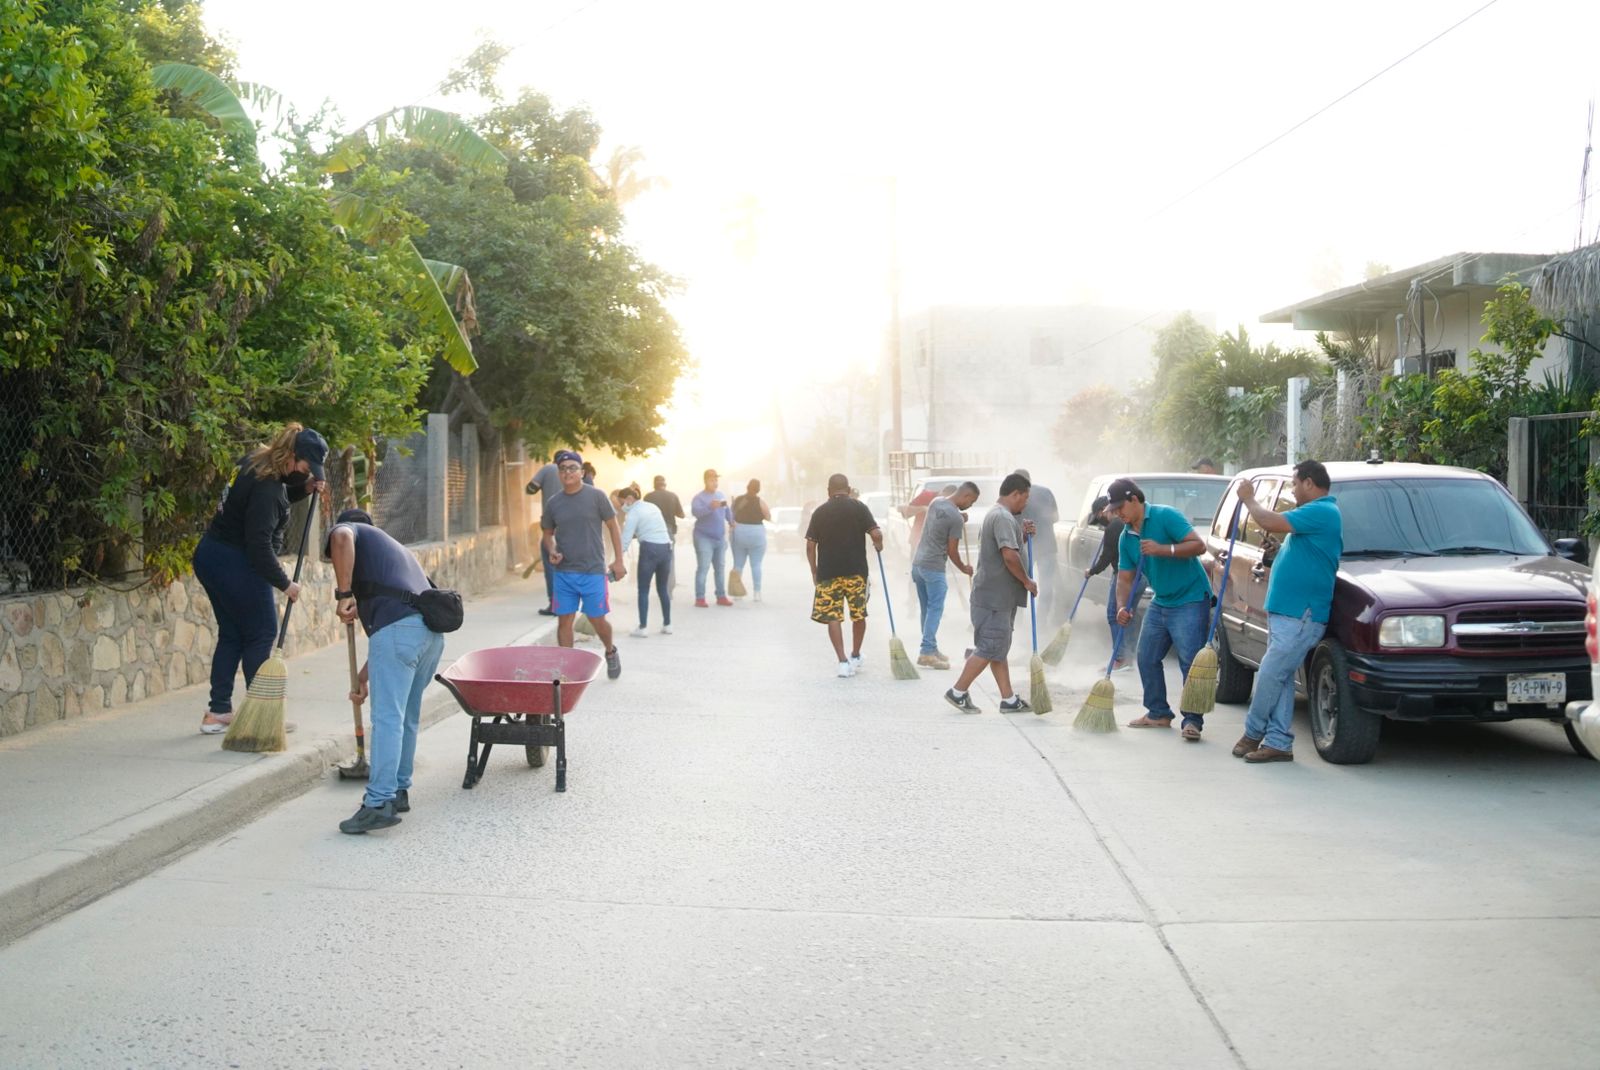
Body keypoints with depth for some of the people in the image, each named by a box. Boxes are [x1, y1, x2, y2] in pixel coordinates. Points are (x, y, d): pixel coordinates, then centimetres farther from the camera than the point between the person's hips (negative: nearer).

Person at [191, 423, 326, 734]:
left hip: (209, 557, 10)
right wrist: (284, 583, -14)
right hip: (237, 565, -10)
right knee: (261, 634, 2)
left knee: (231, 634, 15)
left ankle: (217, 713, 17)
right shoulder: (266, 486, -24)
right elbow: (259, 545, -24)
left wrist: (304, 488, 4)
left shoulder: (258, 462, 5)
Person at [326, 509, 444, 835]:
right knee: (407, 717, 19)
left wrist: (344, 594, -5)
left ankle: (379, 804, -10)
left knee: (387, 718, -8)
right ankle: (399, 790, 29)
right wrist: (363, 677, 41)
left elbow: (341, 538, -11)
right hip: (432, 630, 8)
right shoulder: (394, 547, 39)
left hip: (398, 625, -8)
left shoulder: (354, 531, 19)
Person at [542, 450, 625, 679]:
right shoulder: (553, 503, 6)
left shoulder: (596, 496, -4)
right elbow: (548, 534, 17)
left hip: (593, 570, -3)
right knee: (564, 620, 3)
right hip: (564, 572, 3)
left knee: (597, 619, 2)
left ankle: (611, 652, 31)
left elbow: (613, 527, 1)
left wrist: (619, 561, -3)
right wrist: (552, 552, -5)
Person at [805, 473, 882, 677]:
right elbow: (876, 534, -10)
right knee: (859, 614, 17)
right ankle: (855, 657, 28)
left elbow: (810, 546, 1)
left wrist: (814, 572, 11)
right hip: (856, 571, 0)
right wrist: (878, 545, 12)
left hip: (828, 572, 0)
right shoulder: (858, 507, -1)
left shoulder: (820, 512, 3)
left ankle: (843, 661, -7)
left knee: (833, 617, 3)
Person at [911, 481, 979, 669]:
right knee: (935, 610, -4)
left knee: (927, 610, 13)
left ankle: (931, 649, 19)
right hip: (934, 568, -8)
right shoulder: (956, 517, -16)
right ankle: (927, 652, -8)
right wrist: (963, 568, 7)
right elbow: (952, 551, -10)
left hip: (918, 563, 8)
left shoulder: (935, 502, 7)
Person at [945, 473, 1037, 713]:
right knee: (989, 648, -6)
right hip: (994, 596, -11)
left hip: (999, 596, 11)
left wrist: (1022, 534, 12)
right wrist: (1027, 582, -14)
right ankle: (958, 692, 0)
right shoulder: (1004, 517, -17)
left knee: (999, 648, 12)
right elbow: (1010, 555, -26)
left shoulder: (995, 514, 18)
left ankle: (1008, 699, 16)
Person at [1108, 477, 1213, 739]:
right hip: (1160, 603, 8)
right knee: (1146, 658, 10)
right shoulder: (1126, 538, 7)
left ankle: (1193, 720, -8)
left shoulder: (1165, 516, -15)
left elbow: (1198, 545, -21)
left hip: (1190, 599, -8)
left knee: (1190, 661, -13)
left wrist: (1162, 549, -31)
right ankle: (1158, 713, 22)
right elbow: (1124, 578, 7)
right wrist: (1122, 607, -11)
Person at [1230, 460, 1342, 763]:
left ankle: (1253, 733, 9)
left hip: (1299, 616, -11)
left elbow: (1272, 523, -20)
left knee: (1270, 674, -5)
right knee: (1279, 678, 10)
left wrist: (1249, 499, -6)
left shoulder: (1322, 512, -15)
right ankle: (1279, 743, 13)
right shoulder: (1318, 513, 20)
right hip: (1285, 611, 11)